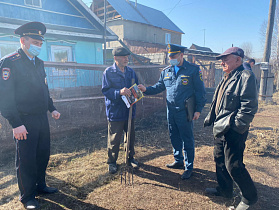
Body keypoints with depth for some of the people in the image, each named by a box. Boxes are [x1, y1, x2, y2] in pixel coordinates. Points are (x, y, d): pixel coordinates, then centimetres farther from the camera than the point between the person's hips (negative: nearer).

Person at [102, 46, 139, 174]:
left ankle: (131, 158, 34)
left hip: (129, 110, 5)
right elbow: (105, 91, -13)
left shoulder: (131, 72, 10)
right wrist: (119, 92, -28)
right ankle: (112, 161, 24)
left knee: (131, 136, 15)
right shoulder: (108, 72, -7)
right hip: (115, 112, -5)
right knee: (114, 139, 5)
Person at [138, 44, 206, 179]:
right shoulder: (166, 71, 9)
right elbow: (159, 87, 13)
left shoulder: (193, 70, -6)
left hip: (185, 112, -5)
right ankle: (178, 161, 36)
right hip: (171, 111, 6)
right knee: (174, 138, 17)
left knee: (187, 140, 4)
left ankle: (189, 167, 18)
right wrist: (146, 89, -5)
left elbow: (200, 91, -5)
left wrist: (198, 110, -9)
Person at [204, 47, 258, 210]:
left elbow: (249, 108, -22)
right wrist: (210, 118, 19)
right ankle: (225, 190, 37)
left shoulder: (245, 77, -16)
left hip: (233, 132, -10)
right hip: (221, 129, 10)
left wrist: (235, 127, -22)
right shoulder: (227, 78, 15)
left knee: (233, 166, -2)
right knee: (220, 160, 18)